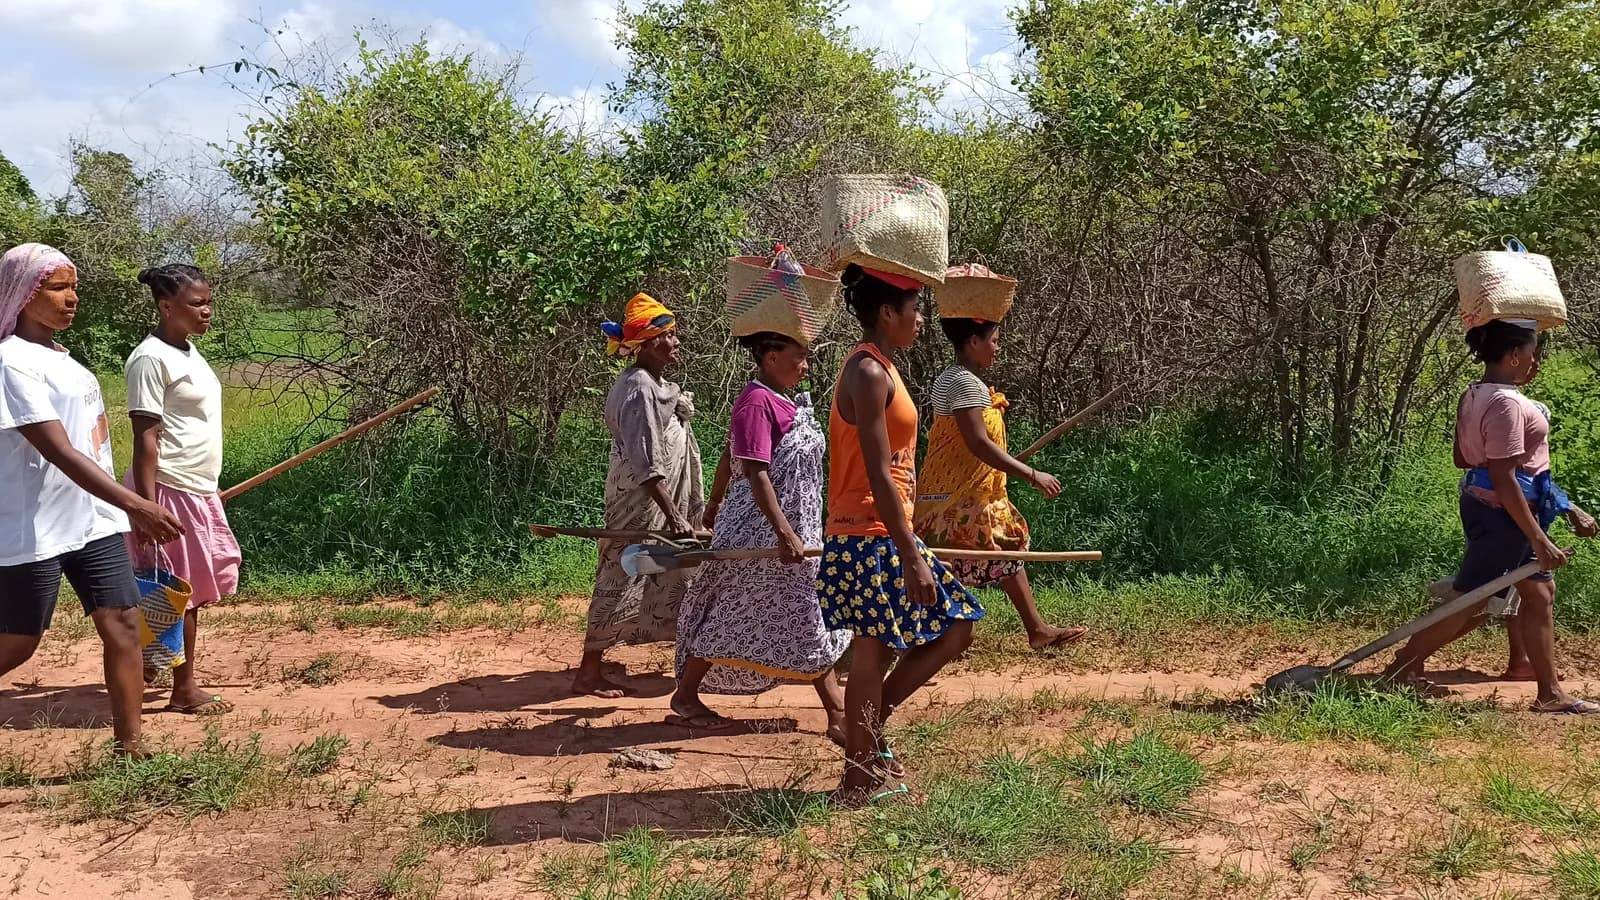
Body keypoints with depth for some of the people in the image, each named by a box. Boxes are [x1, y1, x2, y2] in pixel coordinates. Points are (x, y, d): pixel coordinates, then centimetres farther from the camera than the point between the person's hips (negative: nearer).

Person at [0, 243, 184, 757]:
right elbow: (60, 453, -24)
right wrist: (136, 506, -32)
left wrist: (121, 508, 13)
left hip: (93, 519, 7)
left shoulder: (61, 357, 12)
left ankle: (129, 747, 3)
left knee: (123, 624, -1)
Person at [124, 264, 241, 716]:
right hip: (170, 492, -9)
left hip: (198, 491, 9)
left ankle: (151, 662, 26)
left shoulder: (187, 351, 12)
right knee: (180, 593, -1)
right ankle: (185, 690, 9)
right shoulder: (152, 359, -15)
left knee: (194, 589, 13)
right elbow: (145, 439, -18)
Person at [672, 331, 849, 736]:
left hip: (795, 529, 10)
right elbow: (755, 473, -24)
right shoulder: (757, 402, -18)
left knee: (811, 620, 9)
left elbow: (728, 458, 19)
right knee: (731, 617, 2)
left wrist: (714, 509, 28)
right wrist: (784, 533, -29)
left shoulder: (786, 402, 11)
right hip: (760, 530, -10)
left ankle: (838, 715, 12)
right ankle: (685, 698, 19)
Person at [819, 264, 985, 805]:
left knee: (955, 626, 13)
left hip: (884, 537, 10)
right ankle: (859, 783, 13)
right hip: (869, 539, -10)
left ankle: (865, 729, 19)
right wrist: (911, 558, -21)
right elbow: (879, 477, -21)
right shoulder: (870, 373, -16)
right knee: (874, 655, 0)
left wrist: (909, 549, 22)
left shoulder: (878, 368, 15)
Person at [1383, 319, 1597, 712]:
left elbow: (1463, 458, 15)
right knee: (1471, 601, 0)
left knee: (1539, 593, 14)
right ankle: (1403, 667, 11)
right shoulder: (1507, 404, -23)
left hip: (1484, 507, 10)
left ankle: (1550, 692, 20)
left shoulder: (1474, 394, 6)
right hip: (1504, 514, -10)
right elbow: (1504, 481, -25)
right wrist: (1539, 540, -22)